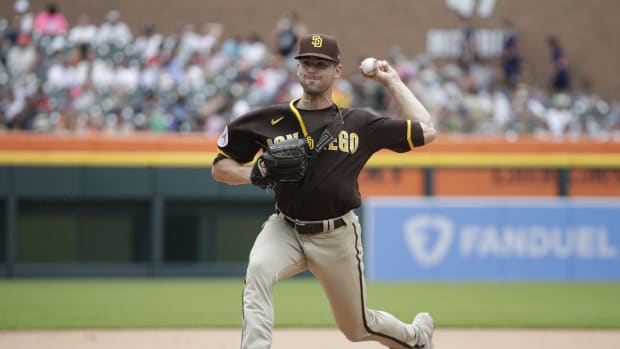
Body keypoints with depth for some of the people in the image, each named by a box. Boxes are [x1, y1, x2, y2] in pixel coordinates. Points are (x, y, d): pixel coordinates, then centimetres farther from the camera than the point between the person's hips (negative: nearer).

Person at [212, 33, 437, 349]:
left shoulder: (359, 123, 1)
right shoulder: (270, 119, -1)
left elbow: (426, 131, 5)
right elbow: (220, 168, 4)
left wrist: (393, 82, 8)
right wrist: (255, 175, -16)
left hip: (337, 237, 0)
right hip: (285, 229, 0)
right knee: (258, 269, -35)